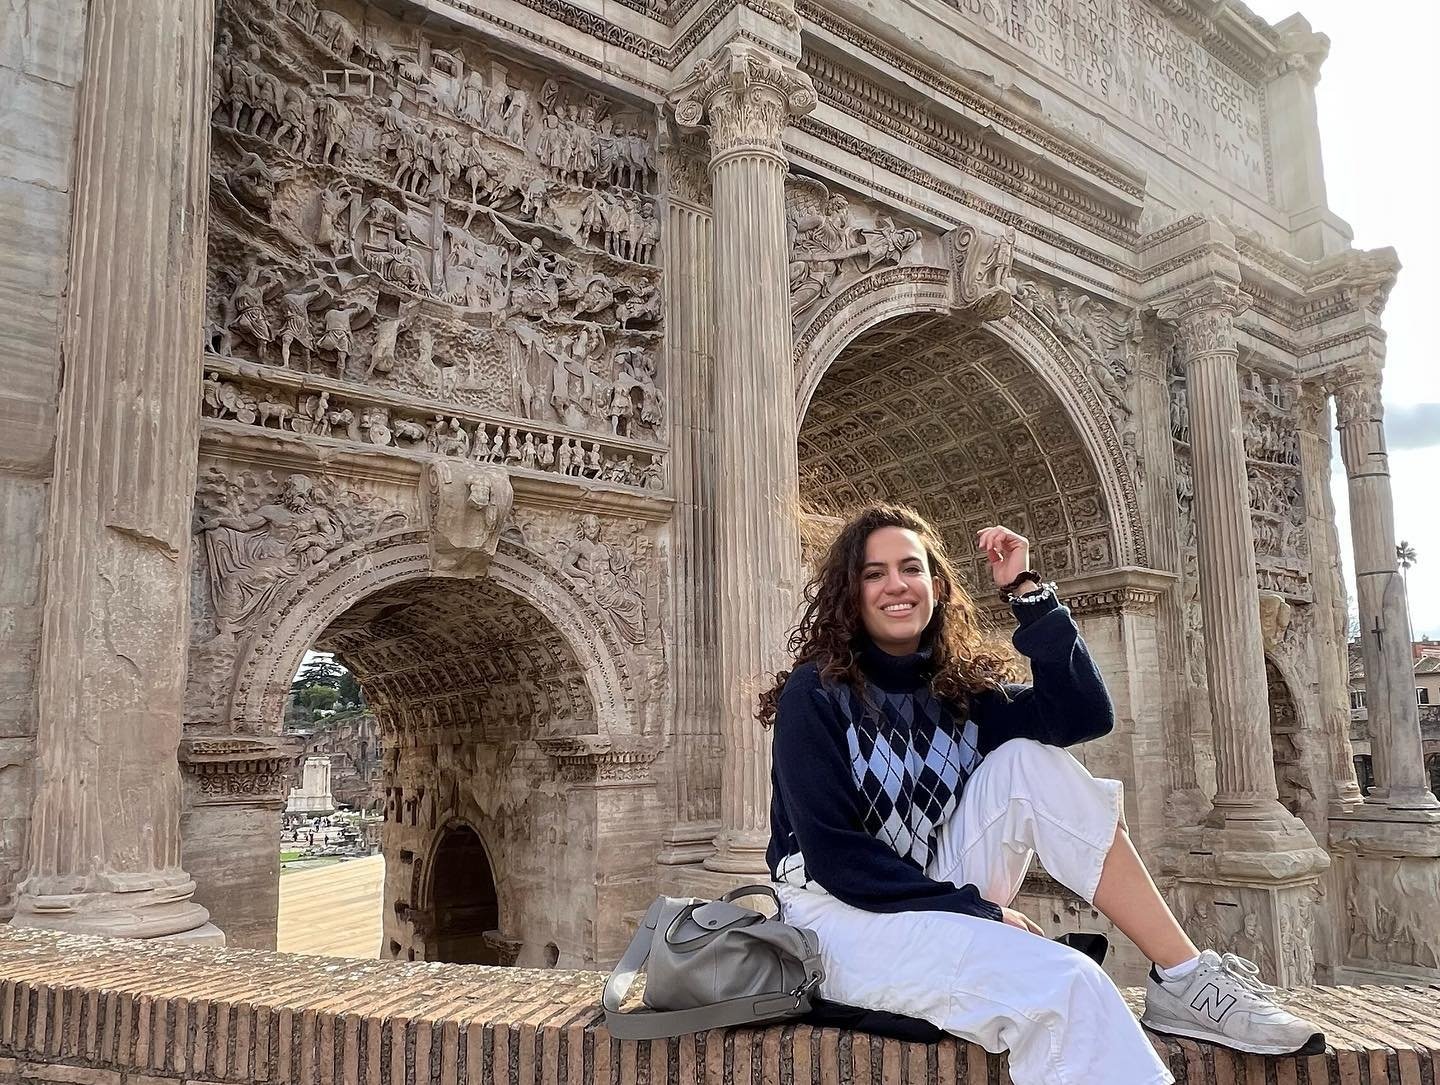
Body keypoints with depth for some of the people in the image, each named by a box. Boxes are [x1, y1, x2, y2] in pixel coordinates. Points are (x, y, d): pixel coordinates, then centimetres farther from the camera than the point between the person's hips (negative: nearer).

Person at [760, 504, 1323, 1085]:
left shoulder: (955, 687, 4)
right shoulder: (815, 694, -12)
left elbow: (1084, 714, -12)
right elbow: (832, 854, -17)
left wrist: (1026, 590, -15)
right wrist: (976, 908, -17)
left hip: (940, 903, 6)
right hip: (842, 915, -6)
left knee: (1028, 761, -14)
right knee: (1065, 984, -31)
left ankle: (1185, 978, -12)